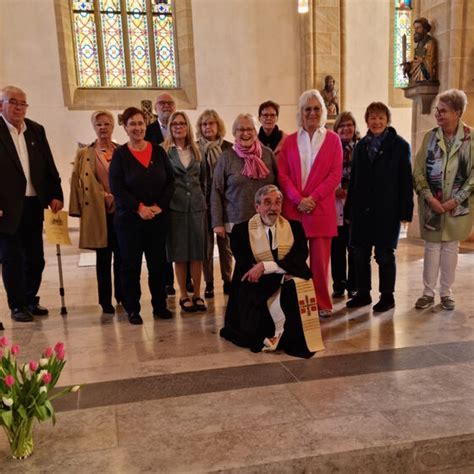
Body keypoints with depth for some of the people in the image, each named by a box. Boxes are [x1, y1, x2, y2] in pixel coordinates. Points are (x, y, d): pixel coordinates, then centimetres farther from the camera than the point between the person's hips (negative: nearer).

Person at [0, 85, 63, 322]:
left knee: (35, 258, 13)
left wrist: (55, 195, 3)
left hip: (33, 204, 5)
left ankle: (30, 300, 30)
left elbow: (48, 165, 10)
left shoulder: (36, 130, 9)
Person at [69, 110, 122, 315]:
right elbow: (77, 182, 3)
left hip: (121, 211, 1)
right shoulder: (84, 154, 4)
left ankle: (122, 296, 22)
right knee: (103, 258, 5)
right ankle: (105, 301, 15)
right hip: (98, 212, -1)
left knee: (121, 256, 6)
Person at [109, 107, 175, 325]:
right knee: (131, 264, 4)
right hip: (129, 218, -2)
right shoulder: (120, 154, -2)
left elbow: (170, 181, 5)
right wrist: (139, 208, -15)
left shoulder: (158, 151, 6)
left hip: (158, 217, 3)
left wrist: (159, 205, -8)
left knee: (158, 263, 7)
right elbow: (116, 188, -8)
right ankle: (132, 309, 15)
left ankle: (160, 305, 20)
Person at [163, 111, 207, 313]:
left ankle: (197, 294, 15)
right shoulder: (164, 151, 0)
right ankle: (183, 295, 14)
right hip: (175, 207, -3)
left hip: (197, 206, 3)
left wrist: (202, 200, 14)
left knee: (197, 252, 5)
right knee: (179, 253, 3)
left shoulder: (196, 151, 11)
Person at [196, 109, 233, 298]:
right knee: (206, 244, 4)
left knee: (225, 242, 7)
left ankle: (227, 280, 19)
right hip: (203, 203, 0)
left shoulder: (228, 148, 2)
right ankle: (208, 283, 13)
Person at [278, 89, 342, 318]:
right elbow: (282, 174, 4)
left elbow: (335, 174, -1)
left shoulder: (332, 139, 7)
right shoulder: (289, 141, 11)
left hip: (321, 208, -1)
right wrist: (299, 199, -10)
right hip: (293, 208, 1)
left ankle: (322, 304, 12)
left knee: (320, 258, -1)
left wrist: (313, 198, -11)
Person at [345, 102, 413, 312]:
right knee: (360, 254, 9)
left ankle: (387, 296, 17)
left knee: (384, 255, 3)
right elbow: (353, 179, 12)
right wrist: (349, 209, 8)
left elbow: (406, 180, -5)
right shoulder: (361, 146, 11)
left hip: (387, 210, -4)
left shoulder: (399, 145, -1)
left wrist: (405, 210, -11)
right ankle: (363, 294, 23)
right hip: (362, 210, 4)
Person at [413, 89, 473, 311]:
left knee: (451, 247, 9)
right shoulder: (430, 137, -2)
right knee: (432, 246, 6)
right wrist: (430, 198, -12)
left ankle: (446, 293, 21)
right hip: (431, 204, 1)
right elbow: (418, 171, -2)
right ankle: (428, 293, 16)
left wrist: (455, 200, -12)